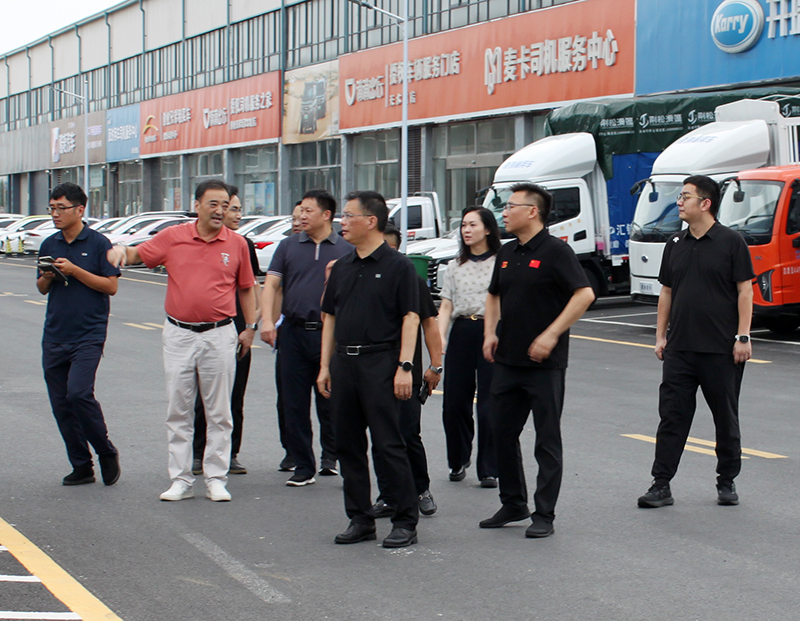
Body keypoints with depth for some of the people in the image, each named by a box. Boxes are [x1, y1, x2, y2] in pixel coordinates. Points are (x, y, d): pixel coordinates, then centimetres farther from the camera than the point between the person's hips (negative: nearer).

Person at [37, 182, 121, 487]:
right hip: (54, 335, 6)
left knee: (78, 393, -19)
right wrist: (47, 277, -4)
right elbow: (42, 288, 19)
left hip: (88, 334, -6)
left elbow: (111, 286, -9)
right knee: (60, 404, 4)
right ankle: (81, 466, 14)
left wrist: (75, 270, -16)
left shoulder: (98, 243, -4)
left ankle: (107, 453, 1)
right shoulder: (49, 245, 12)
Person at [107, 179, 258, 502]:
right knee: (178, 411, 6)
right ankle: (180, 480, 13)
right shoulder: (173, 237, 1)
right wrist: (120, 250, -14)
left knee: (218, 413, 5)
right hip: (179, 334, 1)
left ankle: (216, 479, 13)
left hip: (219, 335, -1)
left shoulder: (236, 244, 1)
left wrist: (250, 327, 8)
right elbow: (138, 254, 8)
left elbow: (246, 288, 10)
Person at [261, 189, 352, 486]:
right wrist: (266, 320, -10)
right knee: (294, 404, 3)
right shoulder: (288, 246, 10)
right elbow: (271, 284, 3)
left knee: (330, 403, 4)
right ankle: (303, 467, 11)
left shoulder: (345, 250, 6)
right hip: (294, 332, 2)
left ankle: (331, 456, 25)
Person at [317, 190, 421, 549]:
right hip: (344, 362, 7)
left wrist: (405, 366, -15)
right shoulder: (342, 268, 14)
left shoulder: (397, 266, -4)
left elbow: (410, 317, -8)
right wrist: (325, 365, 12)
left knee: (388, 445, -6)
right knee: (348, 445, 8)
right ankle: (360, 519, 18)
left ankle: (405, 522, 2)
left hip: (380, 362, -7)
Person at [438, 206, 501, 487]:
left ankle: (489, 470, 5)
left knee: (489, 404, -4)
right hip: (461, 333, 4)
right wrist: (439, 336, -5)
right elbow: (446, 306, 10)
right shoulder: (455, 266, 13)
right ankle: (458, 461, 24)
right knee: (454, 401, 4)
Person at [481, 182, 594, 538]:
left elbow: (584, 295, -17)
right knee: (502, 433, 12)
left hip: (545, 363, -8)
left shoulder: (555, 251, -11)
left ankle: (544, 515, 7)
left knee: (547, 440, 1)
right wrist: (490, 333, 8)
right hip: (506, 360, 8)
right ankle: (512, 505, 25)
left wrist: (551, 335, -21)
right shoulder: (507, 254, 12)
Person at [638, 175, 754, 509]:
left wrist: (743, 336, -12)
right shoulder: (675, 244, 10)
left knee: (726, 418, 8)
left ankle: (727, 482, 21)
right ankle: (661, 485, 3)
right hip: (679, 348, 4)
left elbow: (744, 291, -6)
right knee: (672, 416, 1)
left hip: (721, 349, -4)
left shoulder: (731, 242, -4)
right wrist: (660, 336, 10)